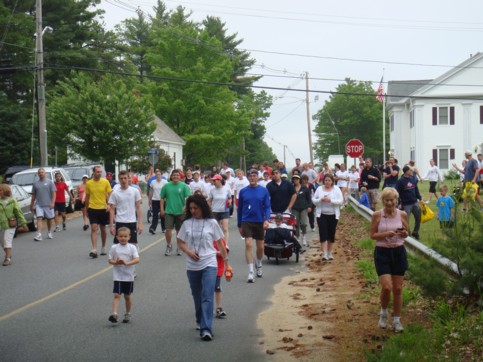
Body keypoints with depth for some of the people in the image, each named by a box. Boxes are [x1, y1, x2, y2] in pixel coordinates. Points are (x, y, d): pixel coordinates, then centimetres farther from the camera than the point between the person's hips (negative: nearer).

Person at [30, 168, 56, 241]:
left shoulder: (49, 182, 1)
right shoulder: (35, 183, 10)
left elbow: (53, 193, -3)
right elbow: (33, 195, 16)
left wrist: (52, 203, -14)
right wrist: (31, 205, 15)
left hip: (48, 204, -1)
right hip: (39, 205, 1)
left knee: (49, 219, 10)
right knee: (39, 218, -12)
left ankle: (49, 232, 29)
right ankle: (39, 235, -20)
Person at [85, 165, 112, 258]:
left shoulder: (105, 182, -2)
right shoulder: (88, 183, 1)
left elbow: (109, 195, -2)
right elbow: (87, 197, 11)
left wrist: (109, 205, -17)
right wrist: (86, 209, 14)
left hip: (103, 209, 0)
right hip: (92, 209, 0)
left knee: (103, 229, 13)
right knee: (94, 228, -10)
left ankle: (103, 247, 30)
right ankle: (94, 250, -16)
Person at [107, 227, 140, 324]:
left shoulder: (132, 247, -4)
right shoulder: (114, 248, 0)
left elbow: (137, 259, -13)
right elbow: (109, 260, 4)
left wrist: (126, 263, -27)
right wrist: (115, 262, -17)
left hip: (128, 276, 0)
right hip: (117, 276, 0)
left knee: (127, 296, 12)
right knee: (117, 295, -10)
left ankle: (128, 314, 26)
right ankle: (114, 314, -18)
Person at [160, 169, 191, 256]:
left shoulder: (184, 186, -2)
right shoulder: (166, 186, 3)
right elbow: (162, 198, 11)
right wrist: (162, 209, 6)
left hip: (180, 212, 0)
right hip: (169, 212, 0)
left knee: (179, 231, 9)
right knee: (168, 229, -7)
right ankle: (168, 246, 13)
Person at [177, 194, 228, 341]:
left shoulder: (211, 223, -2)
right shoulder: (187, 223, 3)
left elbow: (220, 243, 5)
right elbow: (180, 242, 7)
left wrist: (226, 260, 6)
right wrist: (188, 252, -12)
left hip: (209, 264, -3)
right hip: (192, 266, 3)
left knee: (207, 297, -13)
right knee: (197, 295, 17)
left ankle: (206, 329, -19)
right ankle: (200, 321, 37)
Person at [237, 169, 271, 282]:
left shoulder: (263, 191, -1)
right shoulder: (243, 191, 2)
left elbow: (267, 207, -2)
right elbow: (240, 208, 9)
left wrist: (266, 219, -19)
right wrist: (239, 225, 10)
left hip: (259, 222, 1)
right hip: (247, 221, -1)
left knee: (260, 247, 11)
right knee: (248, 245, -13)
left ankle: (259, 265, 40)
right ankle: (250, 273, -12)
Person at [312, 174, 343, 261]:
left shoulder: (336, 189, -1)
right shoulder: (319, 189, 4)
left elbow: (341, 201, -8)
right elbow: (313, 200, 4)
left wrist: (330, 200, -21)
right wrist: (320, 199, -16)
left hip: (333, 215, 0)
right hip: (321, 215, 0)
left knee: (331, 234, 8)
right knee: (323, 233, -10)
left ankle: (329, 252, 23)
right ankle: (324, 253, -13)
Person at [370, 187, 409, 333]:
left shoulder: (402, 214, 0)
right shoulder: (377, 215, -6)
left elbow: (406, 233, 10)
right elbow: (372, 235, -4)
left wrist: (404, 233, -13)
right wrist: (386, 234, -20)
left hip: (399, 252, 3)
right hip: (382, 252, -2)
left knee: (398, 289, 5)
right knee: (387, 287, -13)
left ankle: (397, 320, 17)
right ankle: (383, 312, 16)